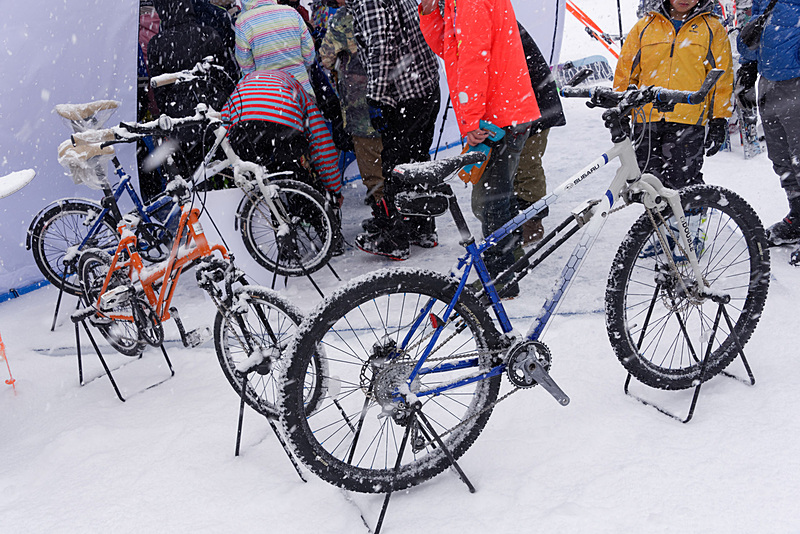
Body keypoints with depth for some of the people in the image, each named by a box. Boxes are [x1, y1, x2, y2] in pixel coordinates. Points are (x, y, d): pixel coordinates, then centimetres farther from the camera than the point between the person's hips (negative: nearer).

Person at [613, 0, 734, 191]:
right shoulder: (645, 26, 14)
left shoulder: (712, 29, 10)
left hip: (688, 122, -2)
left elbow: (722, 77, 9)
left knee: (683, 184, -10)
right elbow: (625, 71, 16)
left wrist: (719, 121, 2)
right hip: (646, 120, 3)